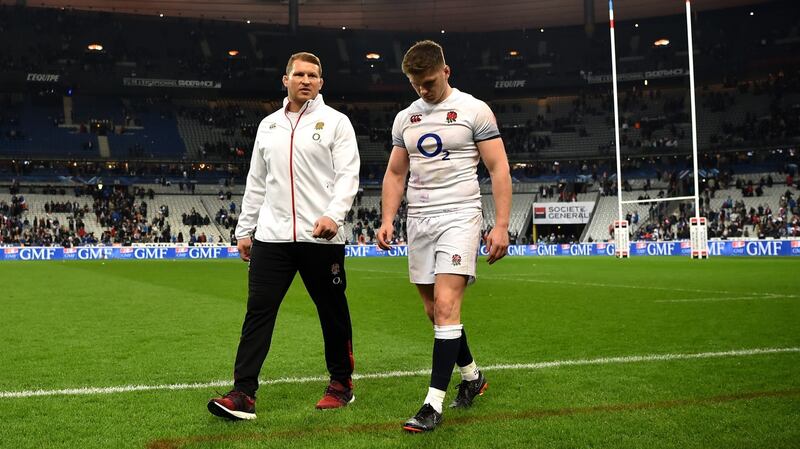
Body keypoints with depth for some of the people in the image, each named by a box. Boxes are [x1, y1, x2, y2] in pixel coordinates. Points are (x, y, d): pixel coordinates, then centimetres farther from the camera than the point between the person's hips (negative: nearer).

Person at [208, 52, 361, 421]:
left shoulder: (335, 121, 3)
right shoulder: (268, 125, 17)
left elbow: (348, 174, -6)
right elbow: (256, 182, 20)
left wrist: (333, 214, -22)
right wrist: (244, 230, 17)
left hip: (320, 237, -3)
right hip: (272, 235, 4)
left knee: (332, 310, 6)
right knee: (258, 310, -4)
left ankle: (341, 383, 23)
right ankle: (243, 393, -4)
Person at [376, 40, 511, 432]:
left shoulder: (474, 110, -2)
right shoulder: (405, 118, 14)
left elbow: (499, 169, -4)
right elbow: (395, 174, 18)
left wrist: (501, 225, -11)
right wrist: (387, 220, 4)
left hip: (459, 217, -6)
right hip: (419, 221, 6)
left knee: (445, 305, -17)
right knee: (435, 311, 10)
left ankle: (434, 403, -14)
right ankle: (472, 377, 31)